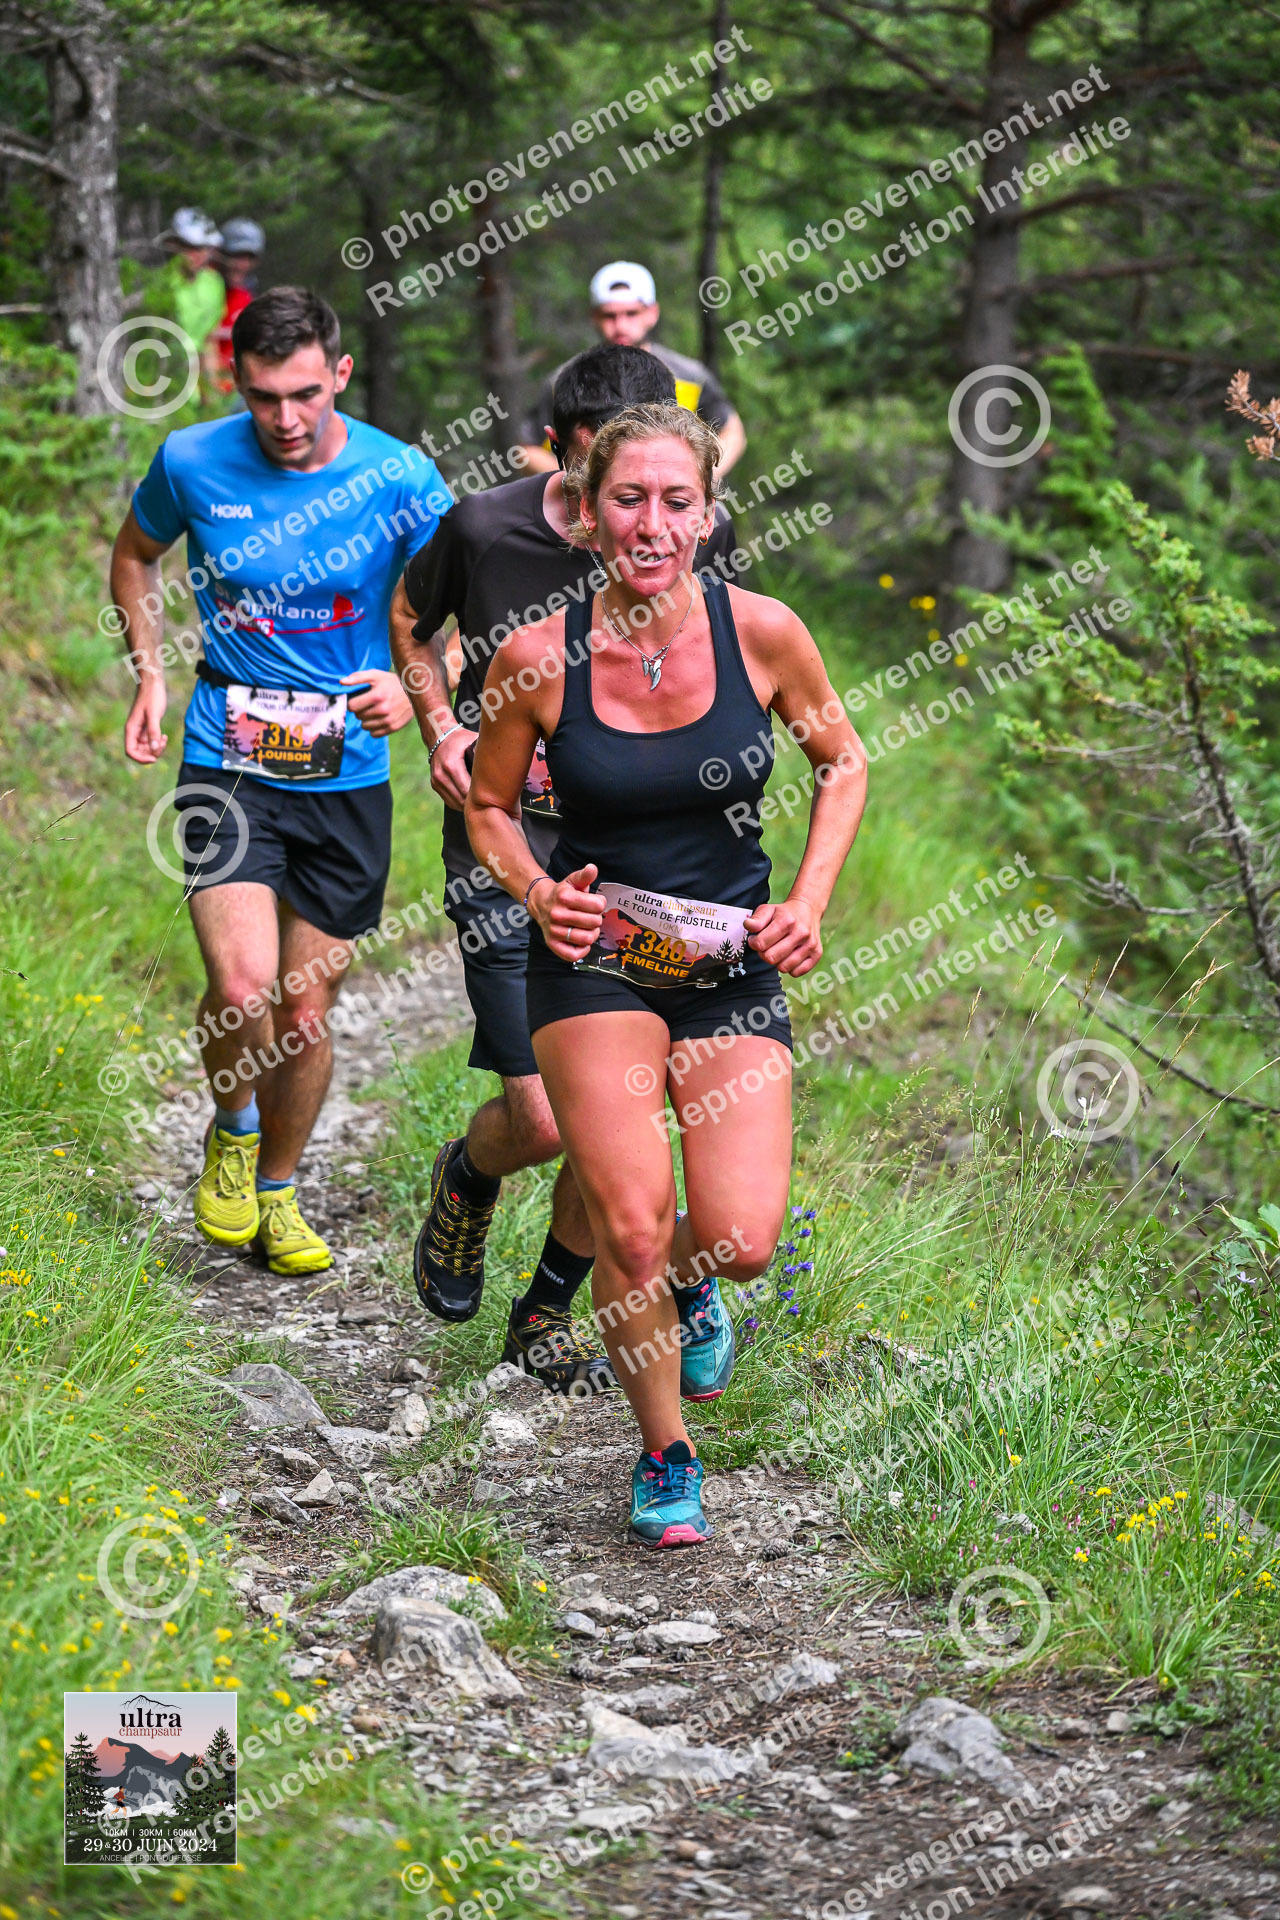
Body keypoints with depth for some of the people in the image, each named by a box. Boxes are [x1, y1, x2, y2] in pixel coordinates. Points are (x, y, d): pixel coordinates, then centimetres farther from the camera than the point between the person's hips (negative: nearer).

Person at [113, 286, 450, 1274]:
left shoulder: (400, 478, -8)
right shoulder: (192, 463, -6)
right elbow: (135, 558, 15)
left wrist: (416, 688, -20)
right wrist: (151, 676, 3)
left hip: (348, 776, 1)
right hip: (229, 764, -1)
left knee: (306, 1016, 8)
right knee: (243, 987, -20)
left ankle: (279, 1188, 33)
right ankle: (232, 1130, 12)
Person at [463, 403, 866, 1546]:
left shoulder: (762, 632, -9)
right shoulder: (540, 658, -11)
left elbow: (843, 764, 8)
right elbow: (488, 806, 6)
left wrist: (808, 901, -4)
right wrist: (537, 892, -13)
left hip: (734, 968, 1)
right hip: (595, 963, -1)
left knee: (743, 1240, -11)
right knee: (629, 1229, -14)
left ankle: (687, 1282, 29)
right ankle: (665, 1457, 11)